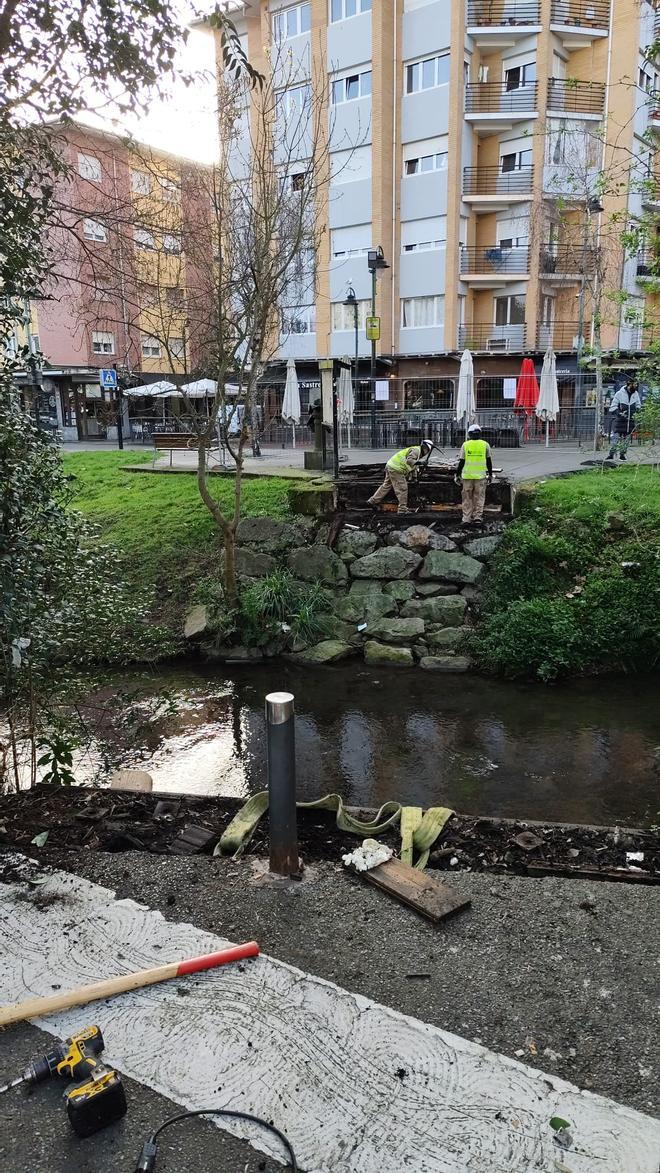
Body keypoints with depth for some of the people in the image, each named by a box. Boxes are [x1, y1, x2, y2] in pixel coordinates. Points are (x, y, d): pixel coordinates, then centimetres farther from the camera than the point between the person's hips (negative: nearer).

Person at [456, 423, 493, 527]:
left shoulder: (465, 445, 1)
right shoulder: (485, 445, 3)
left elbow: (461, 462, 1)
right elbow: (489, 461, 6)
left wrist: (458, 475, 8)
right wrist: (490, 474, 15)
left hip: (467, 476, 0)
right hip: (480, 476, 0)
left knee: (467, 499, 7)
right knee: (479, 498, 7)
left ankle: (466, 519, 5)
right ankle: (477, 517, 1)